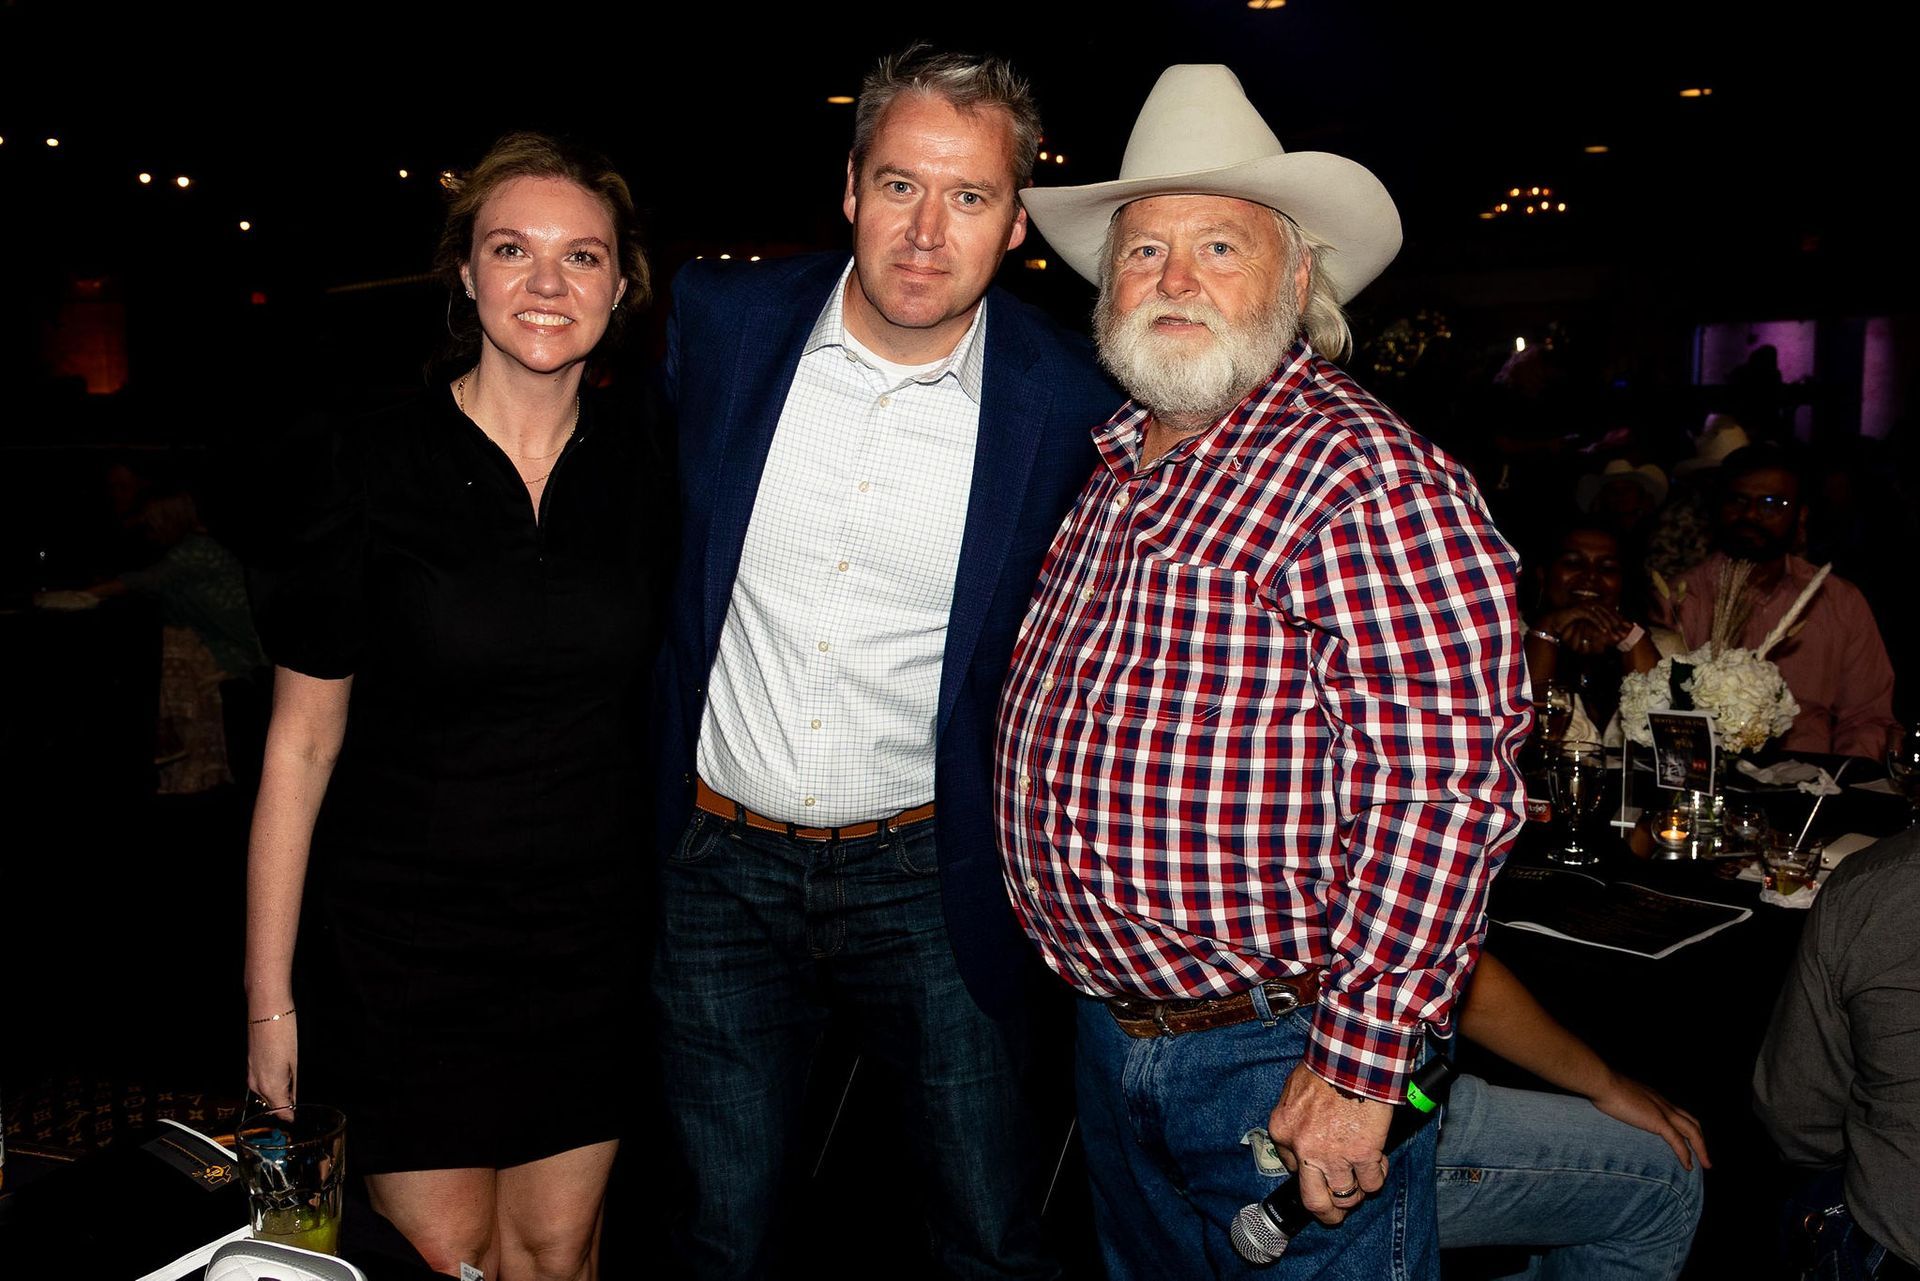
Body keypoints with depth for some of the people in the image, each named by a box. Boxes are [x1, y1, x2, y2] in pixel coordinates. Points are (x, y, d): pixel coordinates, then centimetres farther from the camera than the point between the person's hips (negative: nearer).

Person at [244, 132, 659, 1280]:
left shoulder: (643, 476, 1)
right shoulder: (372, 471, -8)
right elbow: (301, 744, -6)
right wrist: (269, 995, -6)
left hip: (589, 937, 3)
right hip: (403, 939, -2)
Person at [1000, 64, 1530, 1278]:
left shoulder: (1368, 476, -18)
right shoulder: (1117, 470, 7)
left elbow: (1441, 785, -24)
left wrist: (1358, 1070, -23)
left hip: (1286, 1057, -7)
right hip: (1112, 1035, 8)